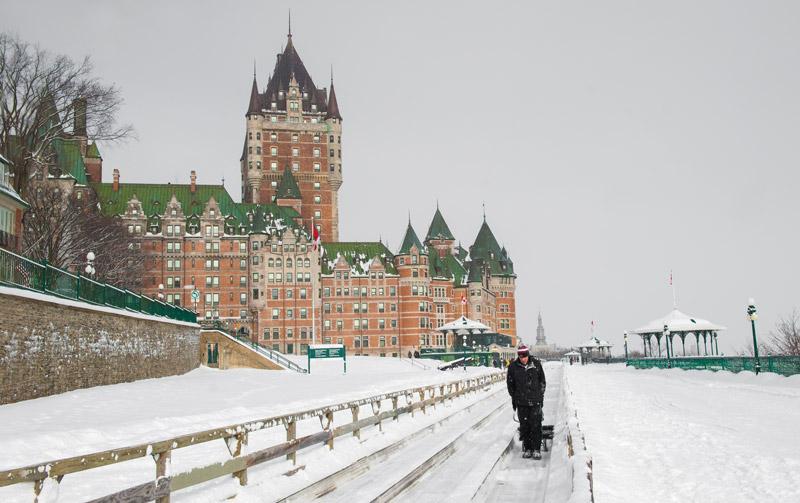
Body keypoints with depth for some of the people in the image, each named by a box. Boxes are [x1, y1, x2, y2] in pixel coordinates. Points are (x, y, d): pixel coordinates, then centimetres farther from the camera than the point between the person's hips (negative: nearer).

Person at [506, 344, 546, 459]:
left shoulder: (536, 364, -1)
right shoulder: (513, 366, -2)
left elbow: (542, 381, 8)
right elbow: (510, 383, 9)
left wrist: (541, 396, 5)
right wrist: (514, 398, 7)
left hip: (535, 401, -1)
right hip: (521, 402, 1)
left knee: (536, 426, -3)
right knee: (524, 426, 5)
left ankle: (536, 449, 4)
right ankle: (527, 448, 16)